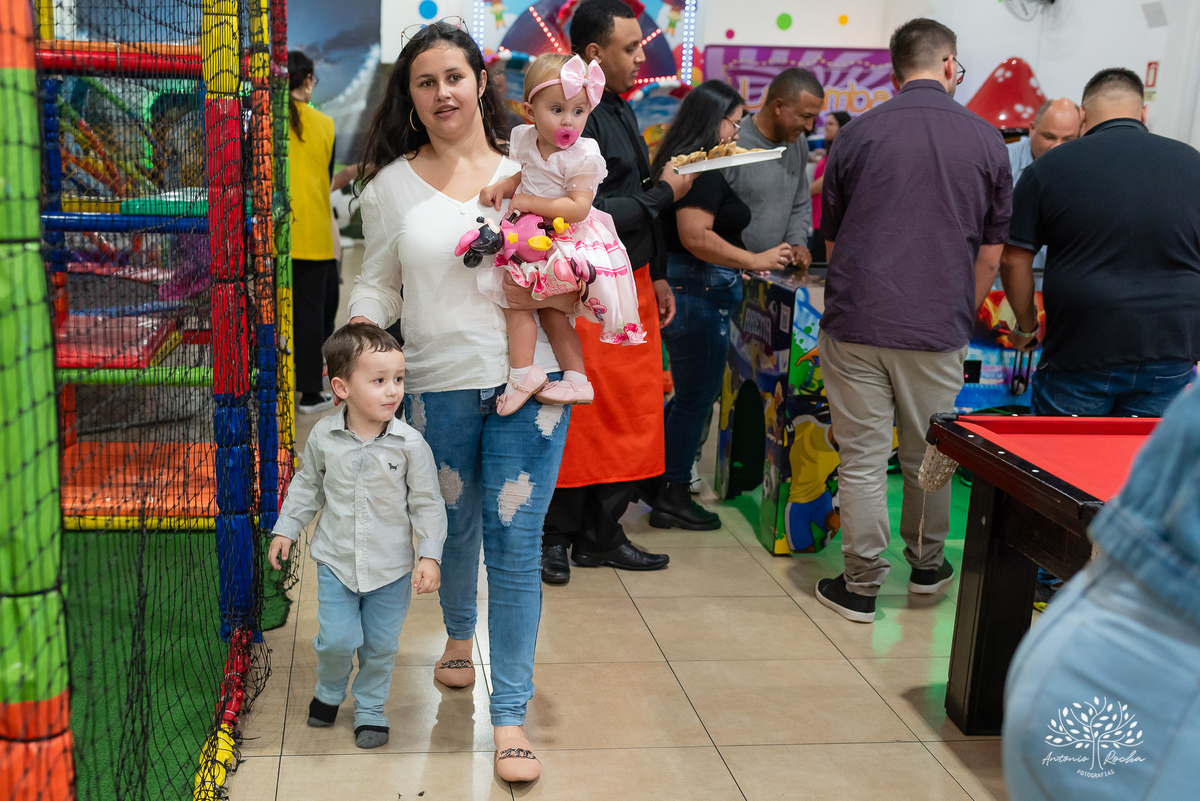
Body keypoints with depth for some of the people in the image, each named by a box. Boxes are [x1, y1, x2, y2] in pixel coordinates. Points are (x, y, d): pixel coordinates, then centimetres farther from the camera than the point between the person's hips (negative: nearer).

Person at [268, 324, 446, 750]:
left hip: (391, 566, -1)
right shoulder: (323, 436, -8)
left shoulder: (410, 444, -14)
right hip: (336, 559, 1)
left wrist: (429, 556, -12)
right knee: (337, 639, -2)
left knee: (380, 645, 9)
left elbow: (427, 503, -7)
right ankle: (329, 692, 31)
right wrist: (286, 528, 10)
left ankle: (370, 710, 33)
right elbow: (307, 486, 10)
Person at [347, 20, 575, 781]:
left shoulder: (529, 169, 4)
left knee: (515, 545, -2)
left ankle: (511, 717, 8)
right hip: (437, 387, 1)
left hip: (527, 382, -1)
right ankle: (459, 634, 51)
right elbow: (380, 283, 9)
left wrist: (565, 296, -11)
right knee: (455, 528, 19)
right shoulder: (392, 183, 5)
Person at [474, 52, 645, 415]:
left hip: (568, 241, -7)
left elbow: (578, 207, -25)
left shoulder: (582, 156, -18)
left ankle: (522, 374, -3)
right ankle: (576, 379, 15)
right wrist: (503, 186, -3)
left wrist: (530, 202, -24)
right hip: (534, 238, 7)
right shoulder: (526, 140, 1)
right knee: (550, 309, 9)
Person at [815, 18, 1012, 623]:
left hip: (855, 323, -1)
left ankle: (860, 586, 10)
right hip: (938, 331, 1)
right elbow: (990, 256, 7)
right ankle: (926, 565, 35)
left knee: (863, 460, 4)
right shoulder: (986, 141, 3)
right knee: (928, 459, 17)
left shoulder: (857, 135, 2)